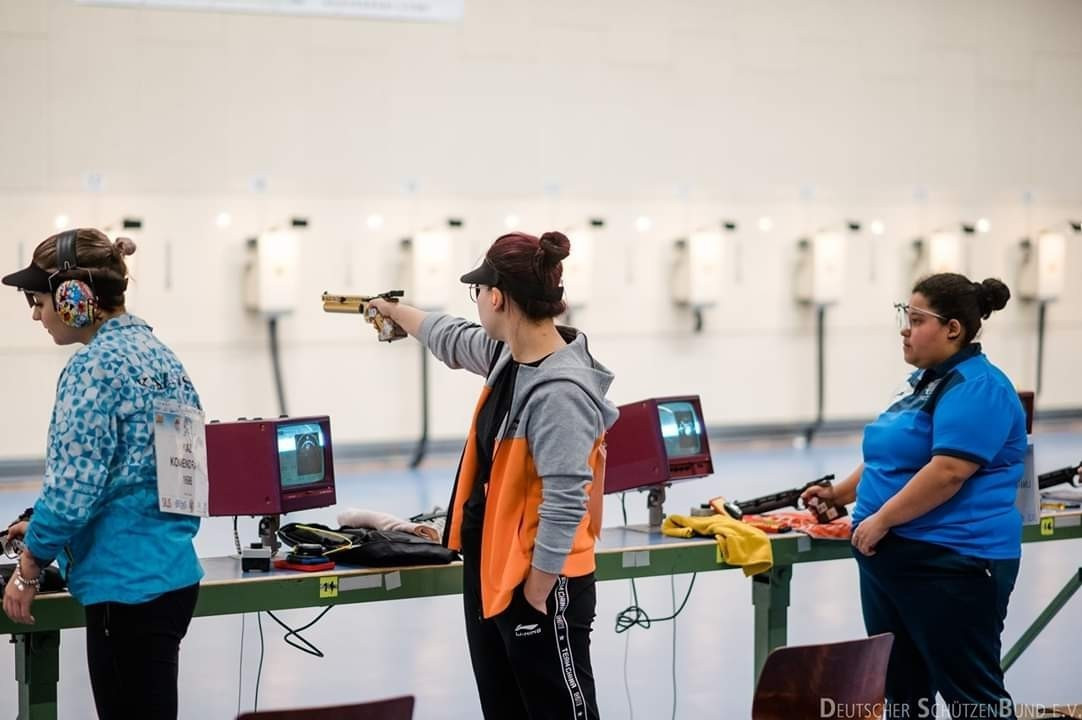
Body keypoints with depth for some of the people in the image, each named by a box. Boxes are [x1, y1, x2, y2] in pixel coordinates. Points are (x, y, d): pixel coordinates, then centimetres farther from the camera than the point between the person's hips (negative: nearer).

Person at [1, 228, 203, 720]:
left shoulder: (95, 366, -16)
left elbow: (73, 485, -19)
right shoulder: (159, 353, 11)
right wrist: (46, 527, 22)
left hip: (128, 585, -9)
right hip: (172, 572, 9)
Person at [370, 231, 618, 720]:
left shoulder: (559, 391, -25)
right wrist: (394, 311, 41)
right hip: (490, 573, 10)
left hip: (539, 586, -10)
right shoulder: (508, 355, 3)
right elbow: (453, 339, 26)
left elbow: (564, 504, -27)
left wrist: (536, 596, -22)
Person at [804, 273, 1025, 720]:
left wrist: (881, 519, -20)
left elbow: (948, 472, -25)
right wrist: (840, 494, 18)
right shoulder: (924, 379, 16)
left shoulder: (976, 388, -16)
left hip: (950, 563, -10)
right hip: (891, 557, 10)